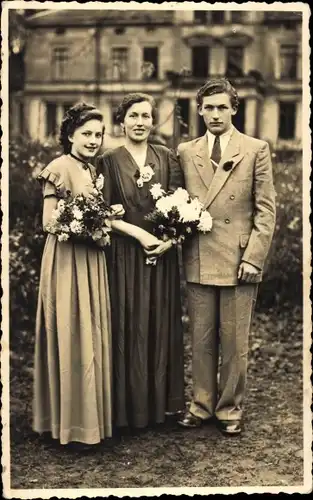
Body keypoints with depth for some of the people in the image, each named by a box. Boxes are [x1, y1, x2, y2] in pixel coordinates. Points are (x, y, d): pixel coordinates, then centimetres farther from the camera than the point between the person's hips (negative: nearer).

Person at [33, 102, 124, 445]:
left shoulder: (91, 170, 15)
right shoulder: (60, 168, -10)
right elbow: (49, 222, -13)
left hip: (91, 260, 9)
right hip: (67, 260, -9)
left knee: (92, 335, 12)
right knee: (71, 335, -4)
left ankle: (90, 413, 23)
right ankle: (72, 420, 7)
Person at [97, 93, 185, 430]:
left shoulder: (167, 158, 7)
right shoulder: (108, 162, 0)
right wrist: (139, 232, -15)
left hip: (163, 255, 2)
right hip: (124, 255, -2)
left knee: (161, 326, 8)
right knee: (128, 329, 2)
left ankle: (161, 402, 21)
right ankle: (130, 406, 14)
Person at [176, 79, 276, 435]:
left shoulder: (256, 150, 2)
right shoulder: (185, 152, 10)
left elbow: (266, 210, -1)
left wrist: (253, 258, -8)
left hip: (240, 261, -2)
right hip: (198, 261, 2)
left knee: (234, 342, 6)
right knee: (201, 340, 10)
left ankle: (230, 411, 21)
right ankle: (201, 406, 24)